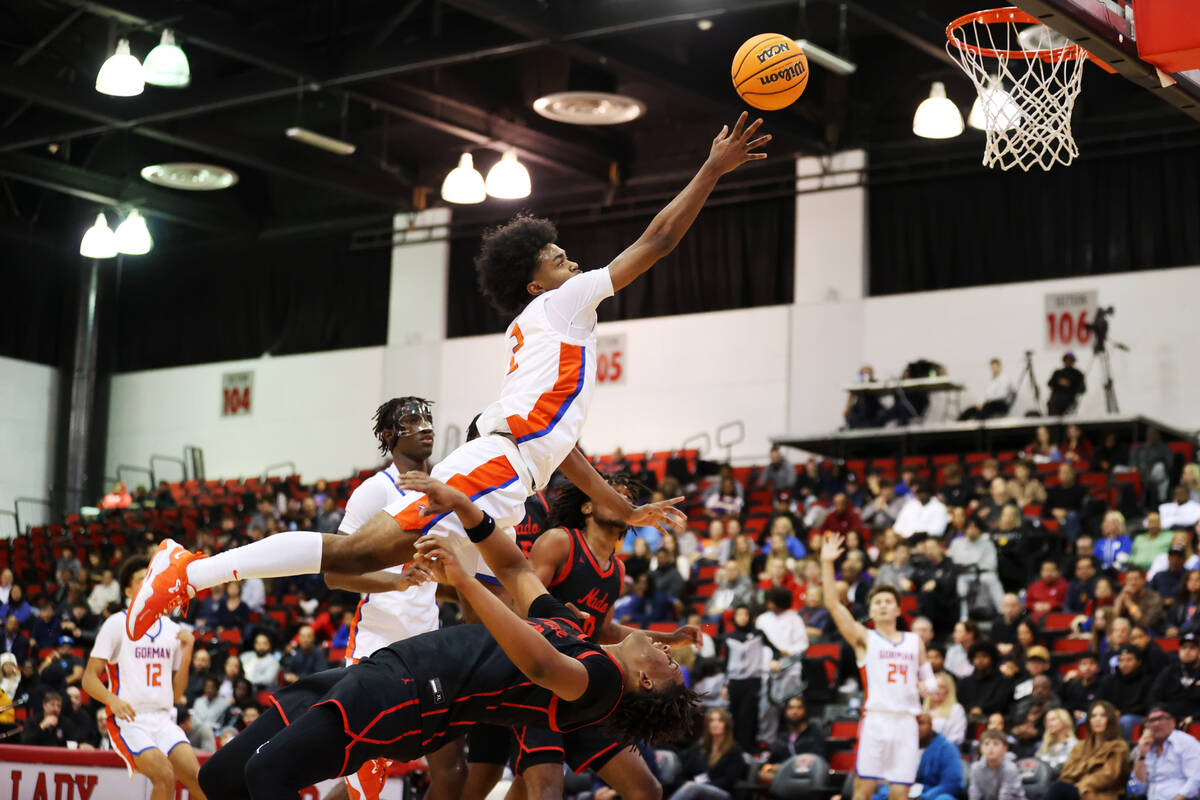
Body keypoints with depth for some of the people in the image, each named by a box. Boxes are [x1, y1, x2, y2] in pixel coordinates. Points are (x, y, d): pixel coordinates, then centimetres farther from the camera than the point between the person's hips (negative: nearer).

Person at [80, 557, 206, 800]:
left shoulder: (172, 630, 14)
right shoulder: (117, 625, 0)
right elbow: (89, 679, -4)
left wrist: (186, 653, 2)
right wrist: (113, 700, -23)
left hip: (163, 720, 5)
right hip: (128, 719, -5)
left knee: (196, 778, -16)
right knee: (165, 775, -26)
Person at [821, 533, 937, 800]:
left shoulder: (915, 642, 18)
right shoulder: (865, 638, 7)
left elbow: (930, 680, 25)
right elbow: (833, 605, -4)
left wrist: (926, 685, -1)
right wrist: (827, 563, -12)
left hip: (906, 721, 3)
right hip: (875, 718, -3)